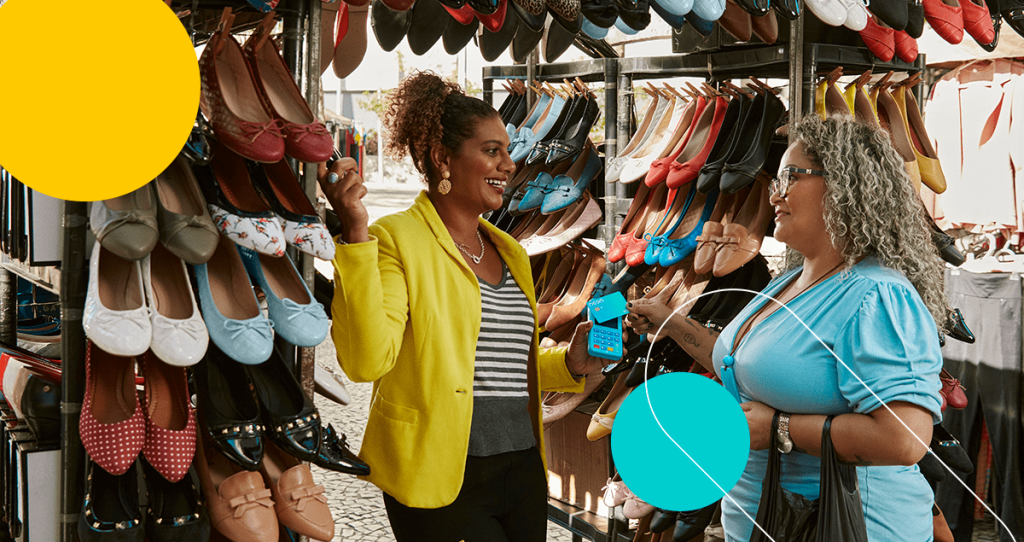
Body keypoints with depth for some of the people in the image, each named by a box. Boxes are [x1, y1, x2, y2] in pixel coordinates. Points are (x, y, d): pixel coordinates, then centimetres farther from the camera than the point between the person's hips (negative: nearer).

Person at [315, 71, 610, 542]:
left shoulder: (509, 252, 17)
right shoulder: (395, 238, -6)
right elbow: (366, 360, -20)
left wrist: (569, 364, 7)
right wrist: (355, 234, -24)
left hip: (523, 472, 7)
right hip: (440, 480, -7)